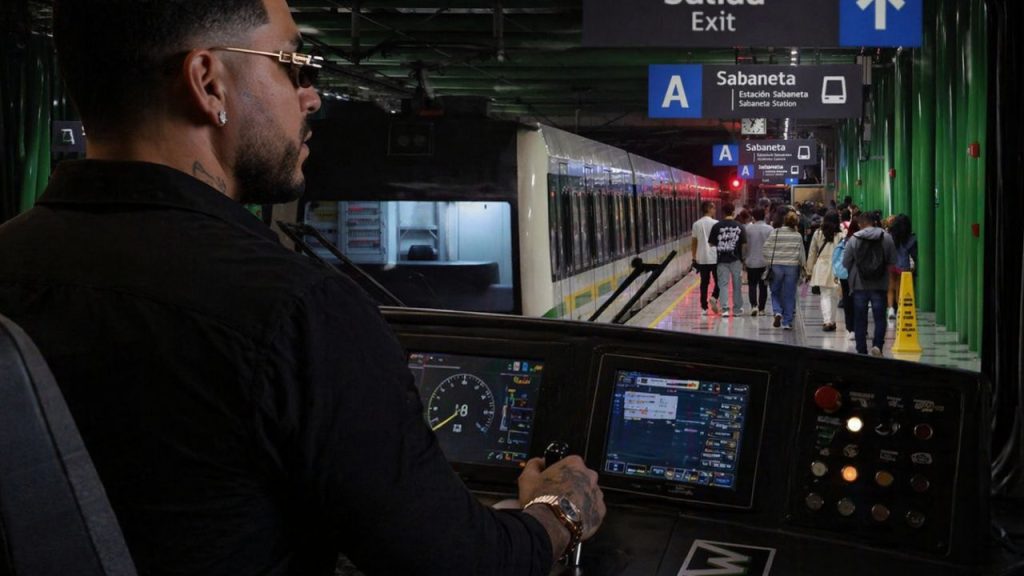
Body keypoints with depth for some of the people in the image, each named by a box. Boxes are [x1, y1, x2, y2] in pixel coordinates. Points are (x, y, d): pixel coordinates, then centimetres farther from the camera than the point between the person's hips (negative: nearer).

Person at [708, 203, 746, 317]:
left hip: (722, 259, 0)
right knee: (737, 285, 12)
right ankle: (737, 308, 21)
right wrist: (743, 258, 9)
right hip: (736, 260, 0)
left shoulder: (717, 226, -4)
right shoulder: (739, 226, -3)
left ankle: (725, 308, -9)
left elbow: (711, 243, -2)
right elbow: (743, 244, -4)